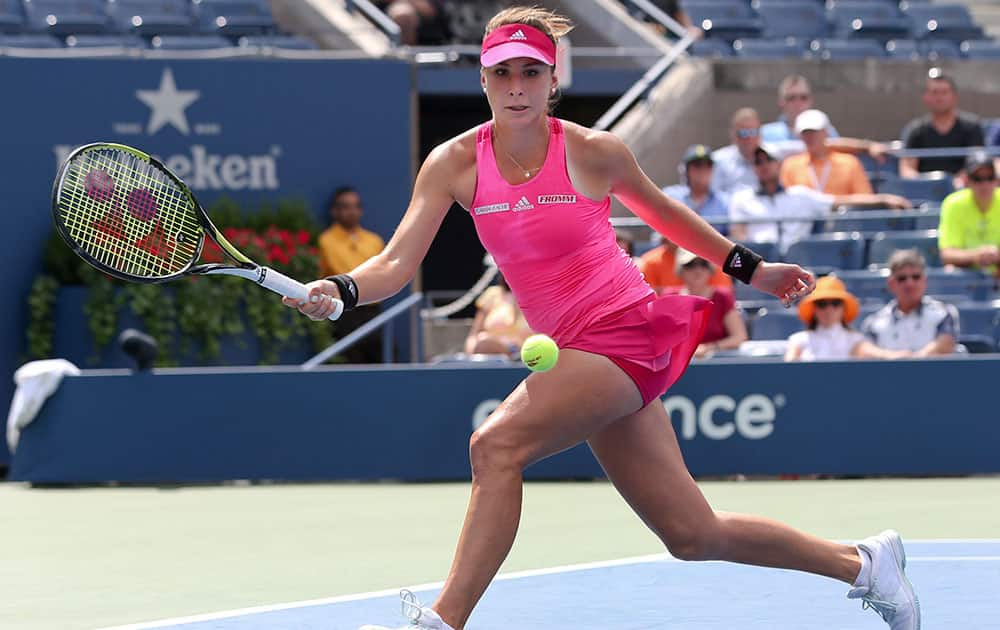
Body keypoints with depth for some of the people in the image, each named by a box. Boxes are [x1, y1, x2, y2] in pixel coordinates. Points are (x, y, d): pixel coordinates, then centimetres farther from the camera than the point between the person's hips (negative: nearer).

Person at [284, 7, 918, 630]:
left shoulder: (593, 153, -8)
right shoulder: (455, 164, -2)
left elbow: (661, 209, 11)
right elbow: (396, 264, -8)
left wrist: (750, 268, 17)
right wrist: (339, 291, -28)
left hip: (628, 333, -5)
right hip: (574, 353, 5)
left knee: (497, 445, -26)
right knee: (694, 537, 9)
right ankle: (861, 563, 28)